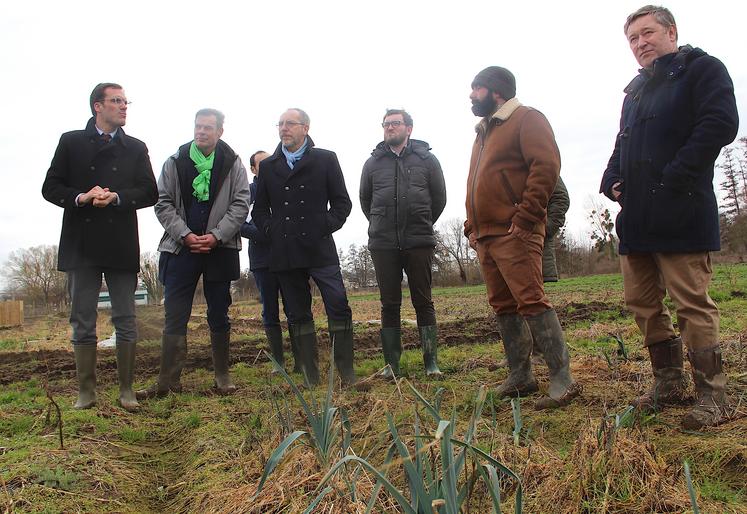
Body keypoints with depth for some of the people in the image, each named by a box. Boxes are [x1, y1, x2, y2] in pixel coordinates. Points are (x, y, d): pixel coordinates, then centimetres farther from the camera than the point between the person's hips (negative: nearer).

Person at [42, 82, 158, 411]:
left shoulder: (136, 148, 11)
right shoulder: (71, 142, 8)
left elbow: (150, 193, 4)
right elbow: (51, 188, 5)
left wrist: (117, 197, -13)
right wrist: (80, 197, -14)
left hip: (121, 245, 1)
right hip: (81, 245, 0)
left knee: (126, 322, 3)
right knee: (83, 323, 5)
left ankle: (126, 390, 12)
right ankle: (86, 392, 14)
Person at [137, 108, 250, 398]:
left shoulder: (232, 164, 4)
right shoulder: (174, 162, 6)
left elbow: (240, 204, -1)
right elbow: (163, 203, 3)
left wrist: (216, 236, -12)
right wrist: (185, 235, -10)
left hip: (220, 249, 0)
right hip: (181, 249, 1)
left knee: (219, 316, 8)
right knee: (174, 317, 1)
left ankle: (222, 377, 19)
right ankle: (168, 381, 7)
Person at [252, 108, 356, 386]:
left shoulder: (326, 159, 7)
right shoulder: (268, 166, 15)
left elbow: (342, 202, 6)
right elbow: (259, 209, 17)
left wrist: (326, 226, -6)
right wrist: (271, 230, 1)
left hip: (320, 248, -2)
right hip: (285, 253, 3)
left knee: (339, 308, -8)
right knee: (298, 315, 6)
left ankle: (347, 374, 0)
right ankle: (311, 377, 14)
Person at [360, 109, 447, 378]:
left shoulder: (426, 159, 6)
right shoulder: (373, 163, 10)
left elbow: (439, 197, 12)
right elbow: (365, 200, 20)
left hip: (419, 242, -1)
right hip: (383, 244, 2)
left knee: (423, 302, 2)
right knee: (389, 305, 4)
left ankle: (431, 362, 8)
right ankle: (392, 364, 11)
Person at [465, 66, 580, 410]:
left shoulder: (527, 119, -2)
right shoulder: (483, 131, 25)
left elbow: (546, 165, -15)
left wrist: (525, 216, -21)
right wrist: (472, 226, 16)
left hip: (515, 232, -9)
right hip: (485, 236, 9)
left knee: (530, 300, -14)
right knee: (503, 305, 9)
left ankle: (562, 378, -8)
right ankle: (520, 376, 17)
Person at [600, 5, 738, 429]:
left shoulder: (702, 69, 1)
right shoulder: (636, 90, 24)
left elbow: (720, 124, -13)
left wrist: (672, 178, -18)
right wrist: (612, 182, 8)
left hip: (680, 214, -8)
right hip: (637, 217, 8)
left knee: (693, 304, -6)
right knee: (643, 303, 10)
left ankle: (714, 397, 4)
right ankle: (670, 383, 22)